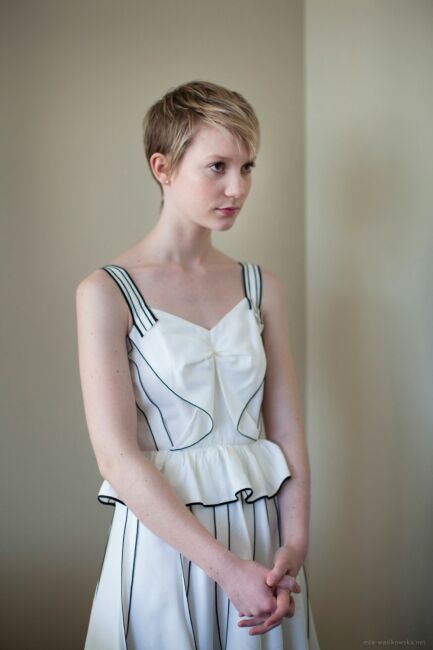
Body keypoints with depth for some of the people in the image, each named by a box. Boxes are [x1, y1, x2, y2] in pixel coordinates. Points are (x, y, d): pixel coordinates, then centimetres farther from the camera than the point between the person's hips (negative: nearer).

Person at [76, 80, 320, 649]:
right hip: (163, 537, -4)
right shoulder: (106, 293, -9)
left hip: (264, 535, 4)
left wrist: (294, 546, -10)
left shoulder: (261, 286, 4)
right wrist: (226, 568, -18)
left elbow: (287, 432, 3)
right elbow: (118, 458, -15)